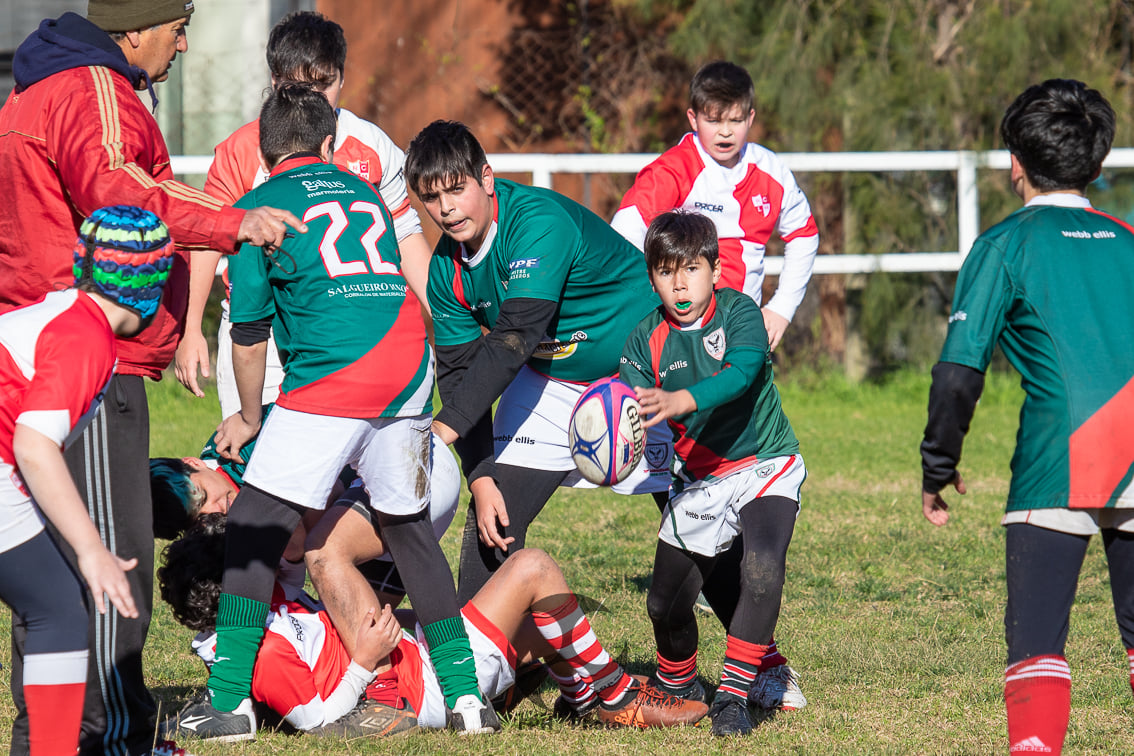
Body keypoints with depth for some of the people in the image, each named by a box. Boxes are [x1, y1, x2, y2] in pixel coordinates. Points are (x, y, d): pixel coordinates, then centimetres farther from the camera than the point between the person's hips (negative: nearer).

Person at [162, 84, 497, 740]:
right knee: (410, 527, 18)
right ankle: (464, 693, 16)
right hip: (409, 369, 5)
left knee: (256, 528, 0)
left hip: (330, 377, -5)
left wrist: (249, 417, 25)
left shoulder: (258, 207, 9)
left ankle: (230, 701, -6)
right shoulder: (364, 192, 24)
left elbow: (250, 333, 10)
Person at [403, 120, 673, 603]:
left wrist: (447, 426, -45)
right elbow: (458, 374, -4)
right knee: (494, 516, -3)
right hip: (552, 377, 6)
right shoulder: (446, 270, -9)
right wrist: (480, 476, -15)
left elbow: (513, 339, -39)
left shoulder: (540, 223, -32)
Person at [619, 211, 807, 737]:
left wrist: (680, 402, -48)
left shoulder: (738, 313, -12)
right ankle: (677, 687, 34)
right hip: (697, 479, 4)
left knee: (762, 566, -29)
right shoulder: (646, 341, -3)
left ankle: (734, 695, -21)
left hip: (765, 466, -4)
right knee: (666, 603, 3)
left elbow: (742, 372, -31)